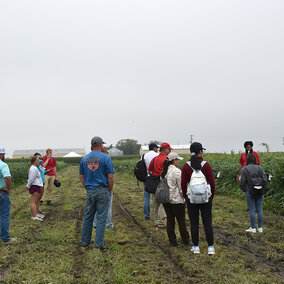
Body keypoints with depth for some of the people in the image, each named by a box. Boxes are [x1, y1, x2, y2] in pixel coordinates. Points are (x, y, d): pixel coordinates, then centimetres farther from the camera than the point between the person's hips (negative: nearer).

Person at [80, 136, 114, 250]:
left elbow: (81, 176, 9)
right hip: (103, 191, -4)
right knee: (101, 217, 2)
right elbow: (110, 176, -10)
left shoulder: (84, 158, 6)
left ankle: (84, 241, 21)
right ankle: (98, 243, 5)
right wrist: (110, 189, 2)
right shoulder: (105, 157, -8)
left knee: (88, 217, 13)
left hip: (90, 191, 4)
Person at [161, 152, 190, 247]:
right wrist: (186, 199, -4)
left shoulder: (164, 171, 8)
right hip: (177, 200, -7)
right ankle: (185, 241, 12)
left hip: (166, 200, 7)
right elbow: (181, 187, -13)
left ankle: (172, 241, 14)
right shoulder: (177, 171, -15)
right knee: (181, 221, 4)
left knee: (170, 220, 10)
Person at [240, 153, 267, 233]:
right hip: (260, 193, 3)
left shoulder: (244, 169, -7)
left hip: (250, 193, -3)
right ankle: (260, 228, 16)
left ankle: (253, 228, 7)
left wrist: (245, 190, 6)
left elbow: (242, 182, -8)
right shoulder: (259, 168, 2)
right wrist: (261, 187, 10)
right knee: (259, 210, 9)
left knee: (252, 210, 3)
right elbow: (265, 180, -1)